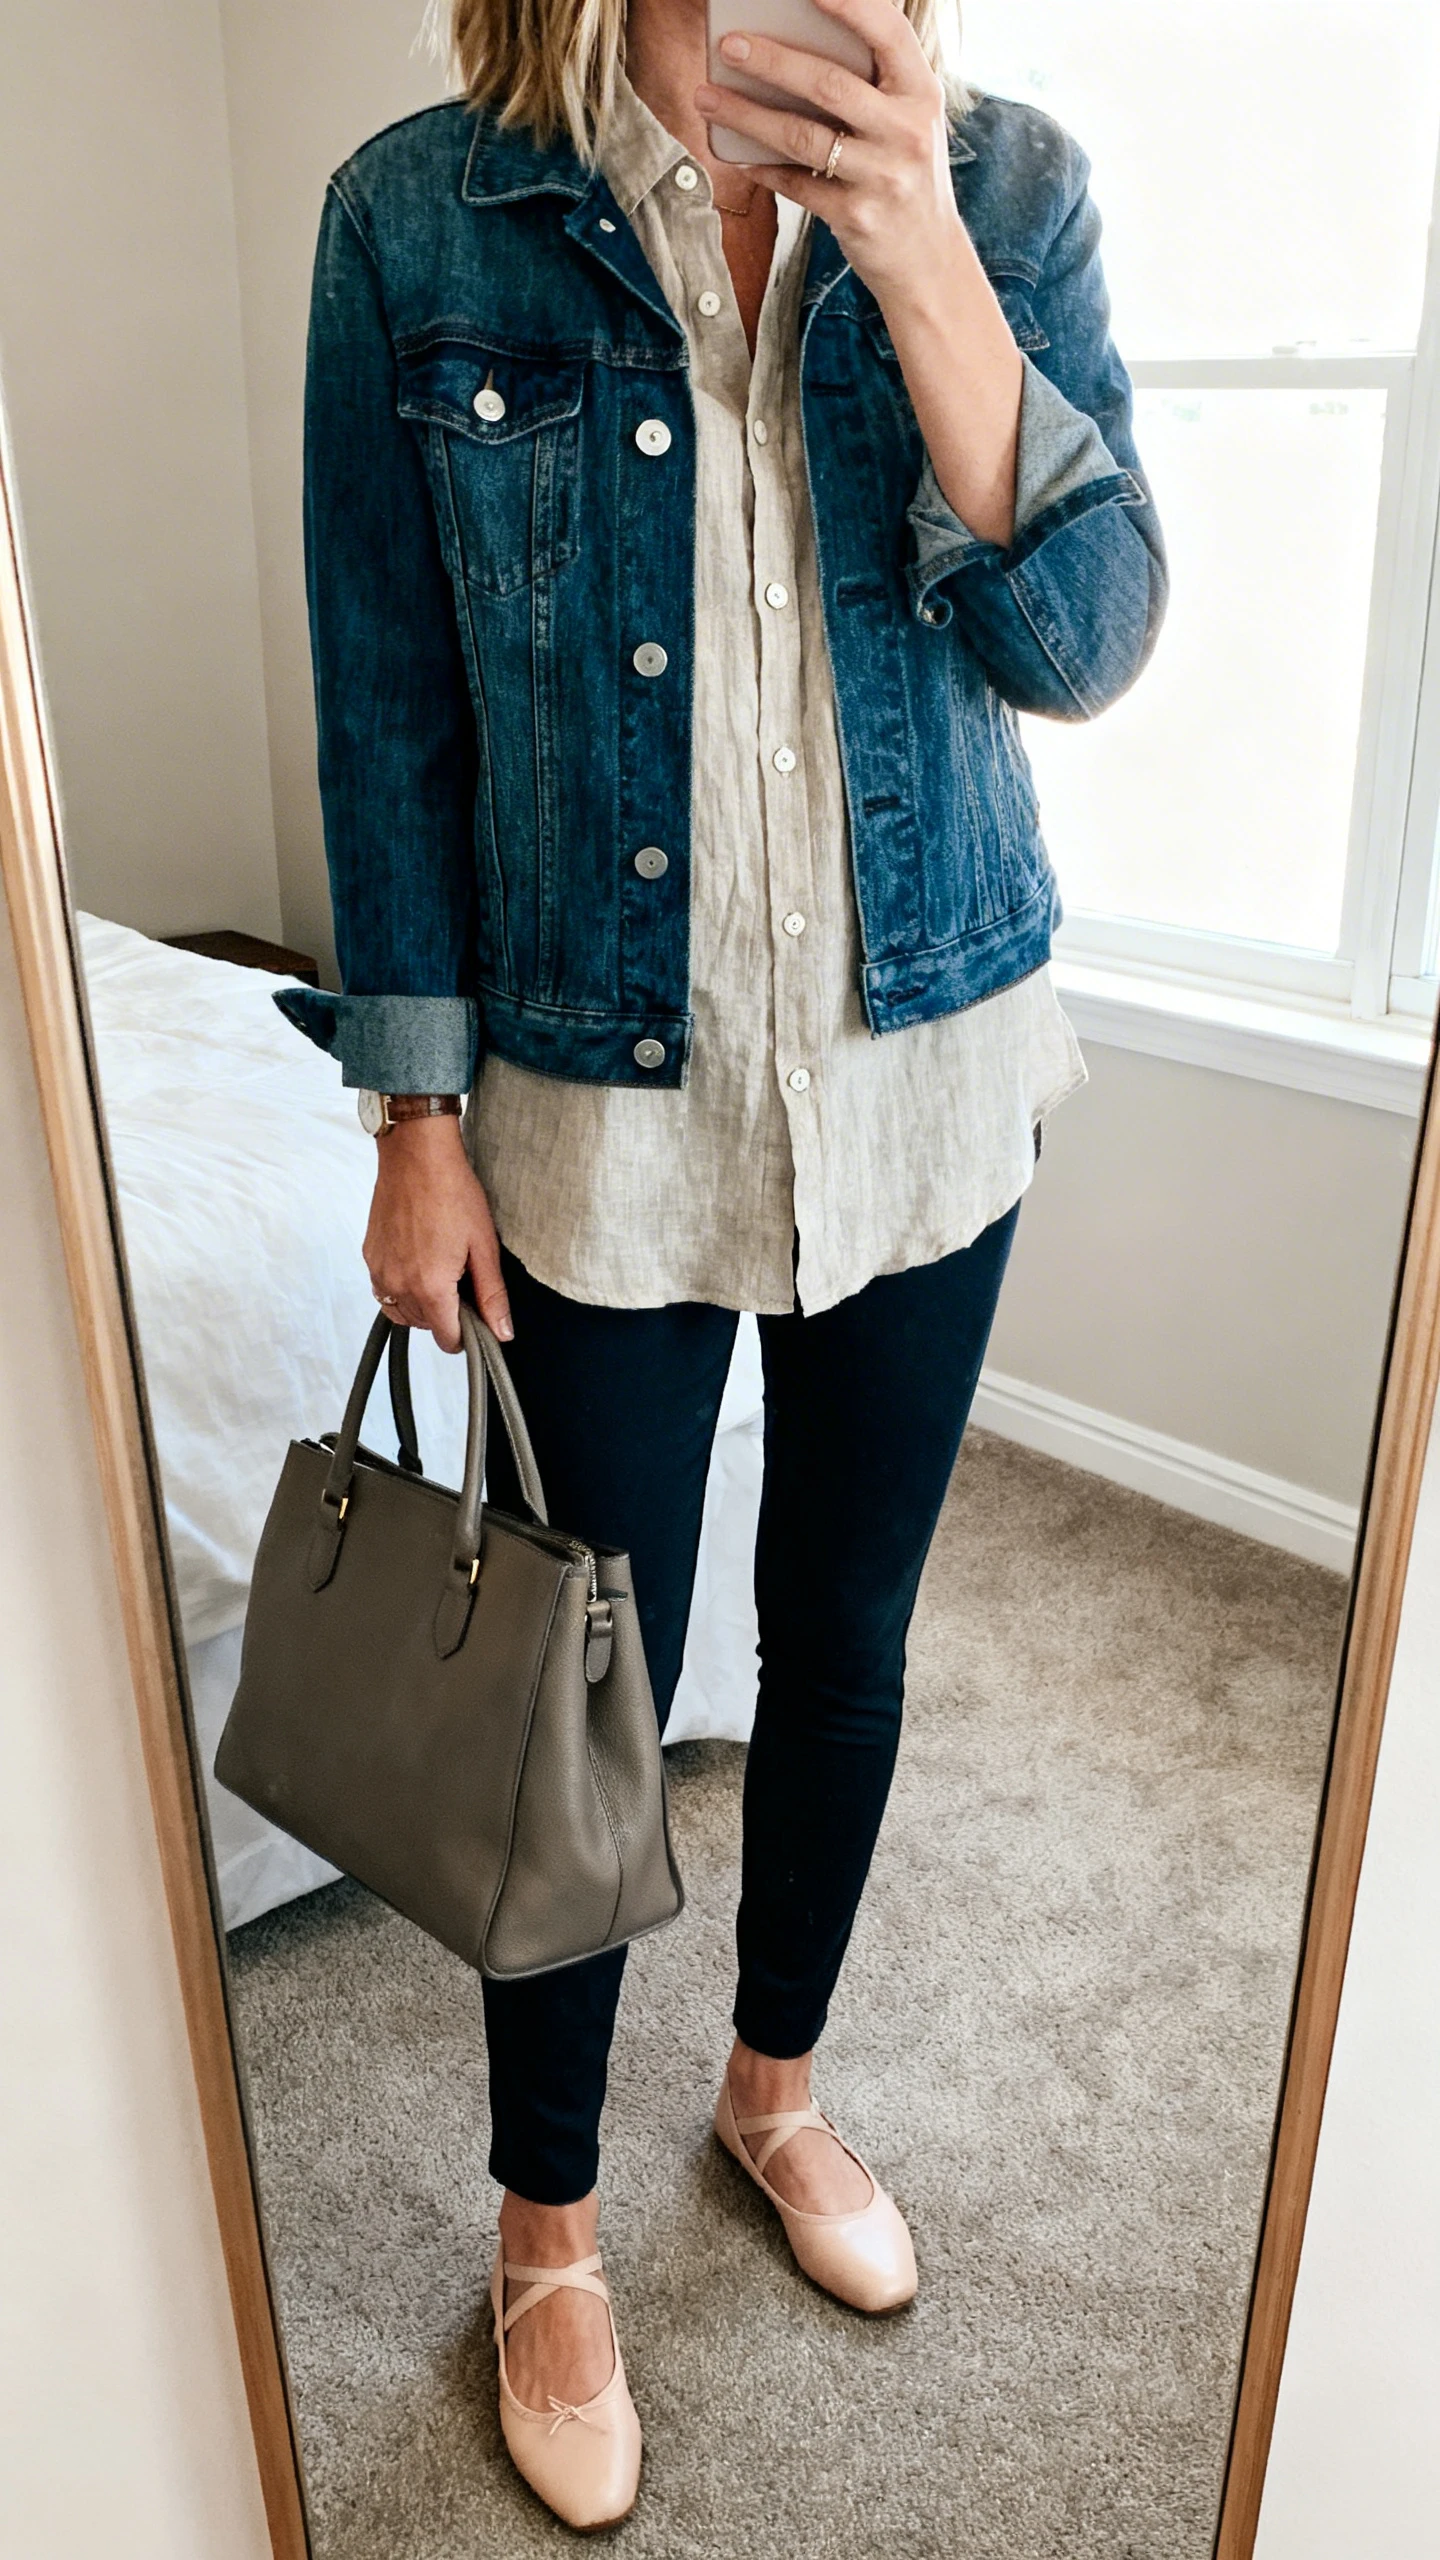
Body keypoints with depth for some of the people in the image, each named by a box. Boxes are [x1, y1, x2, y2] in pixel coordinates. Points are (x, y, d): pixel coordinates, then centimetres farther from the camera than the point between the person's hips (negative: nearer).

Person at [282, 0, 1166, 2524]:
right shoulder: (422, 218, -4)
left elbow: (1085, 638, -8)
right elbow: (391, 710, -2)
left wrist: (919, 254, -20)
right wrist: (418, 1116, -3)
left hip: (926, 1073, 3)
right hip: (610, 1104, -2)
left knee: (847, 1628, 16)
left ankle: (775, 2084, 45)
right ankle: (548, 2237, 34)